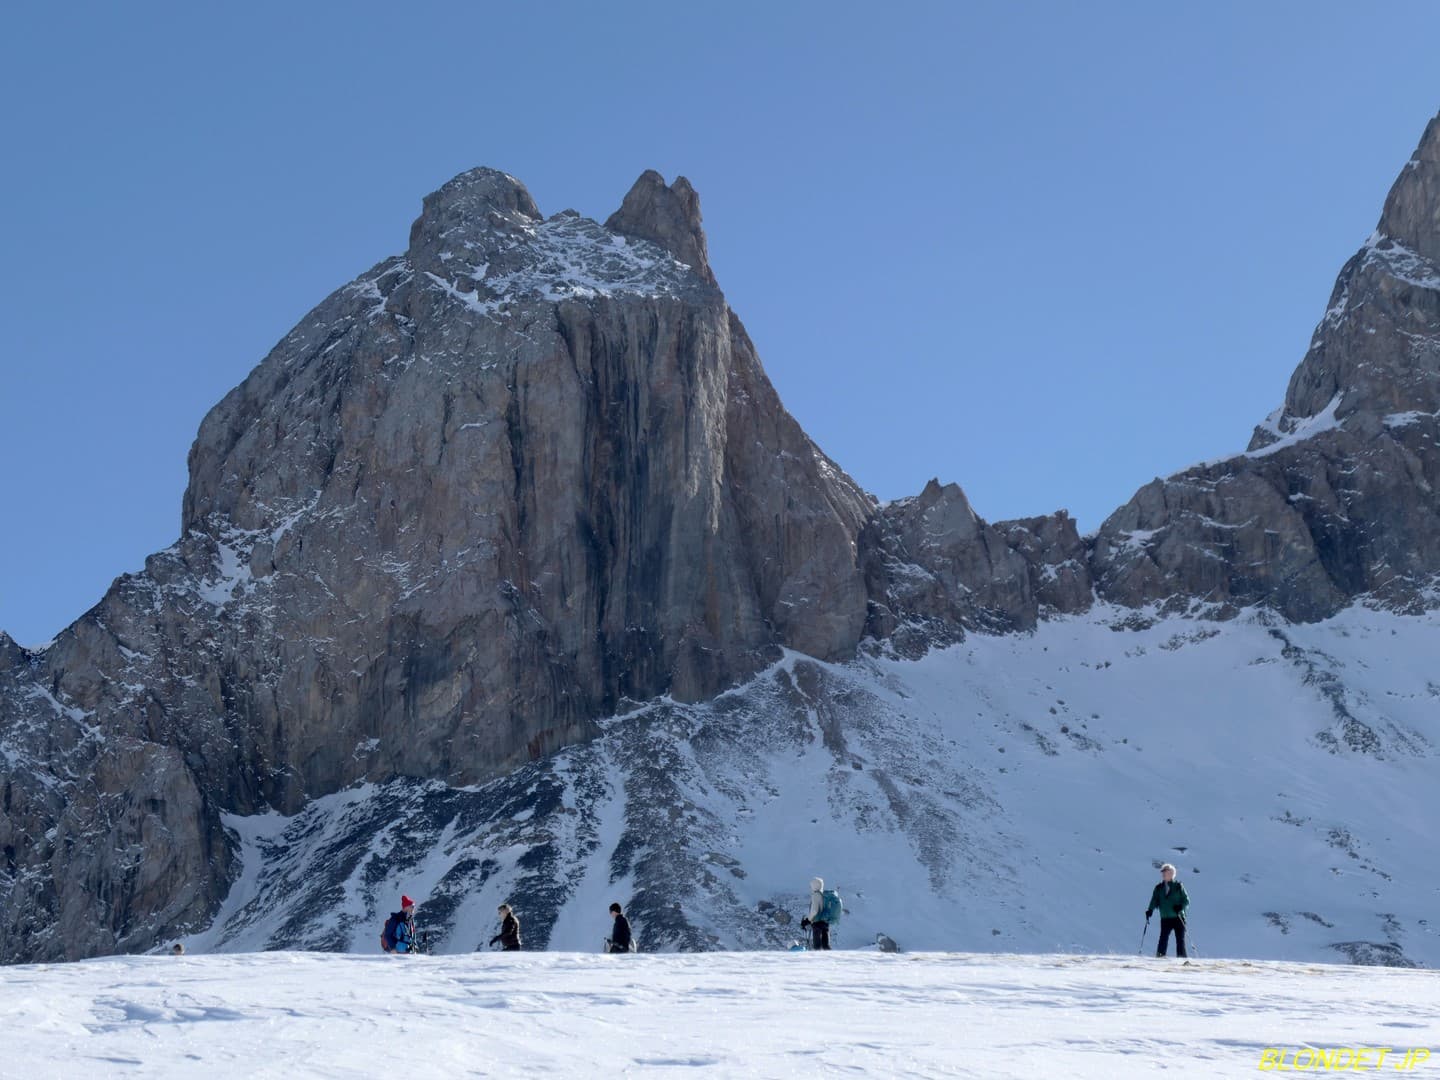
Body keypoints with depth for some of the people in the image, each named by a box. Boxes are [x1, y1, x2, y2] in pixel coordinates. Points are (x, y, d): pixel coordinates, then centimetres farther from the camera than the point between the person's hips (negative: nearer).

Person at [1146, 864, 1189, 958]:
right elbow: (1154, 901, 7)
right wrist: (1150, 910, -11)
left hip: (1178, 918, -2)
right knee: (1163, 939, -10)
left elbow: (1186, 900, 2)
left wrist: (1180, 906, -18)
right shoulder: (1159, 888, 12)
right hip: (1165, 919, 2)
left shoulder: (1178, 886, 4)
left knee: (1180, 940, -3)